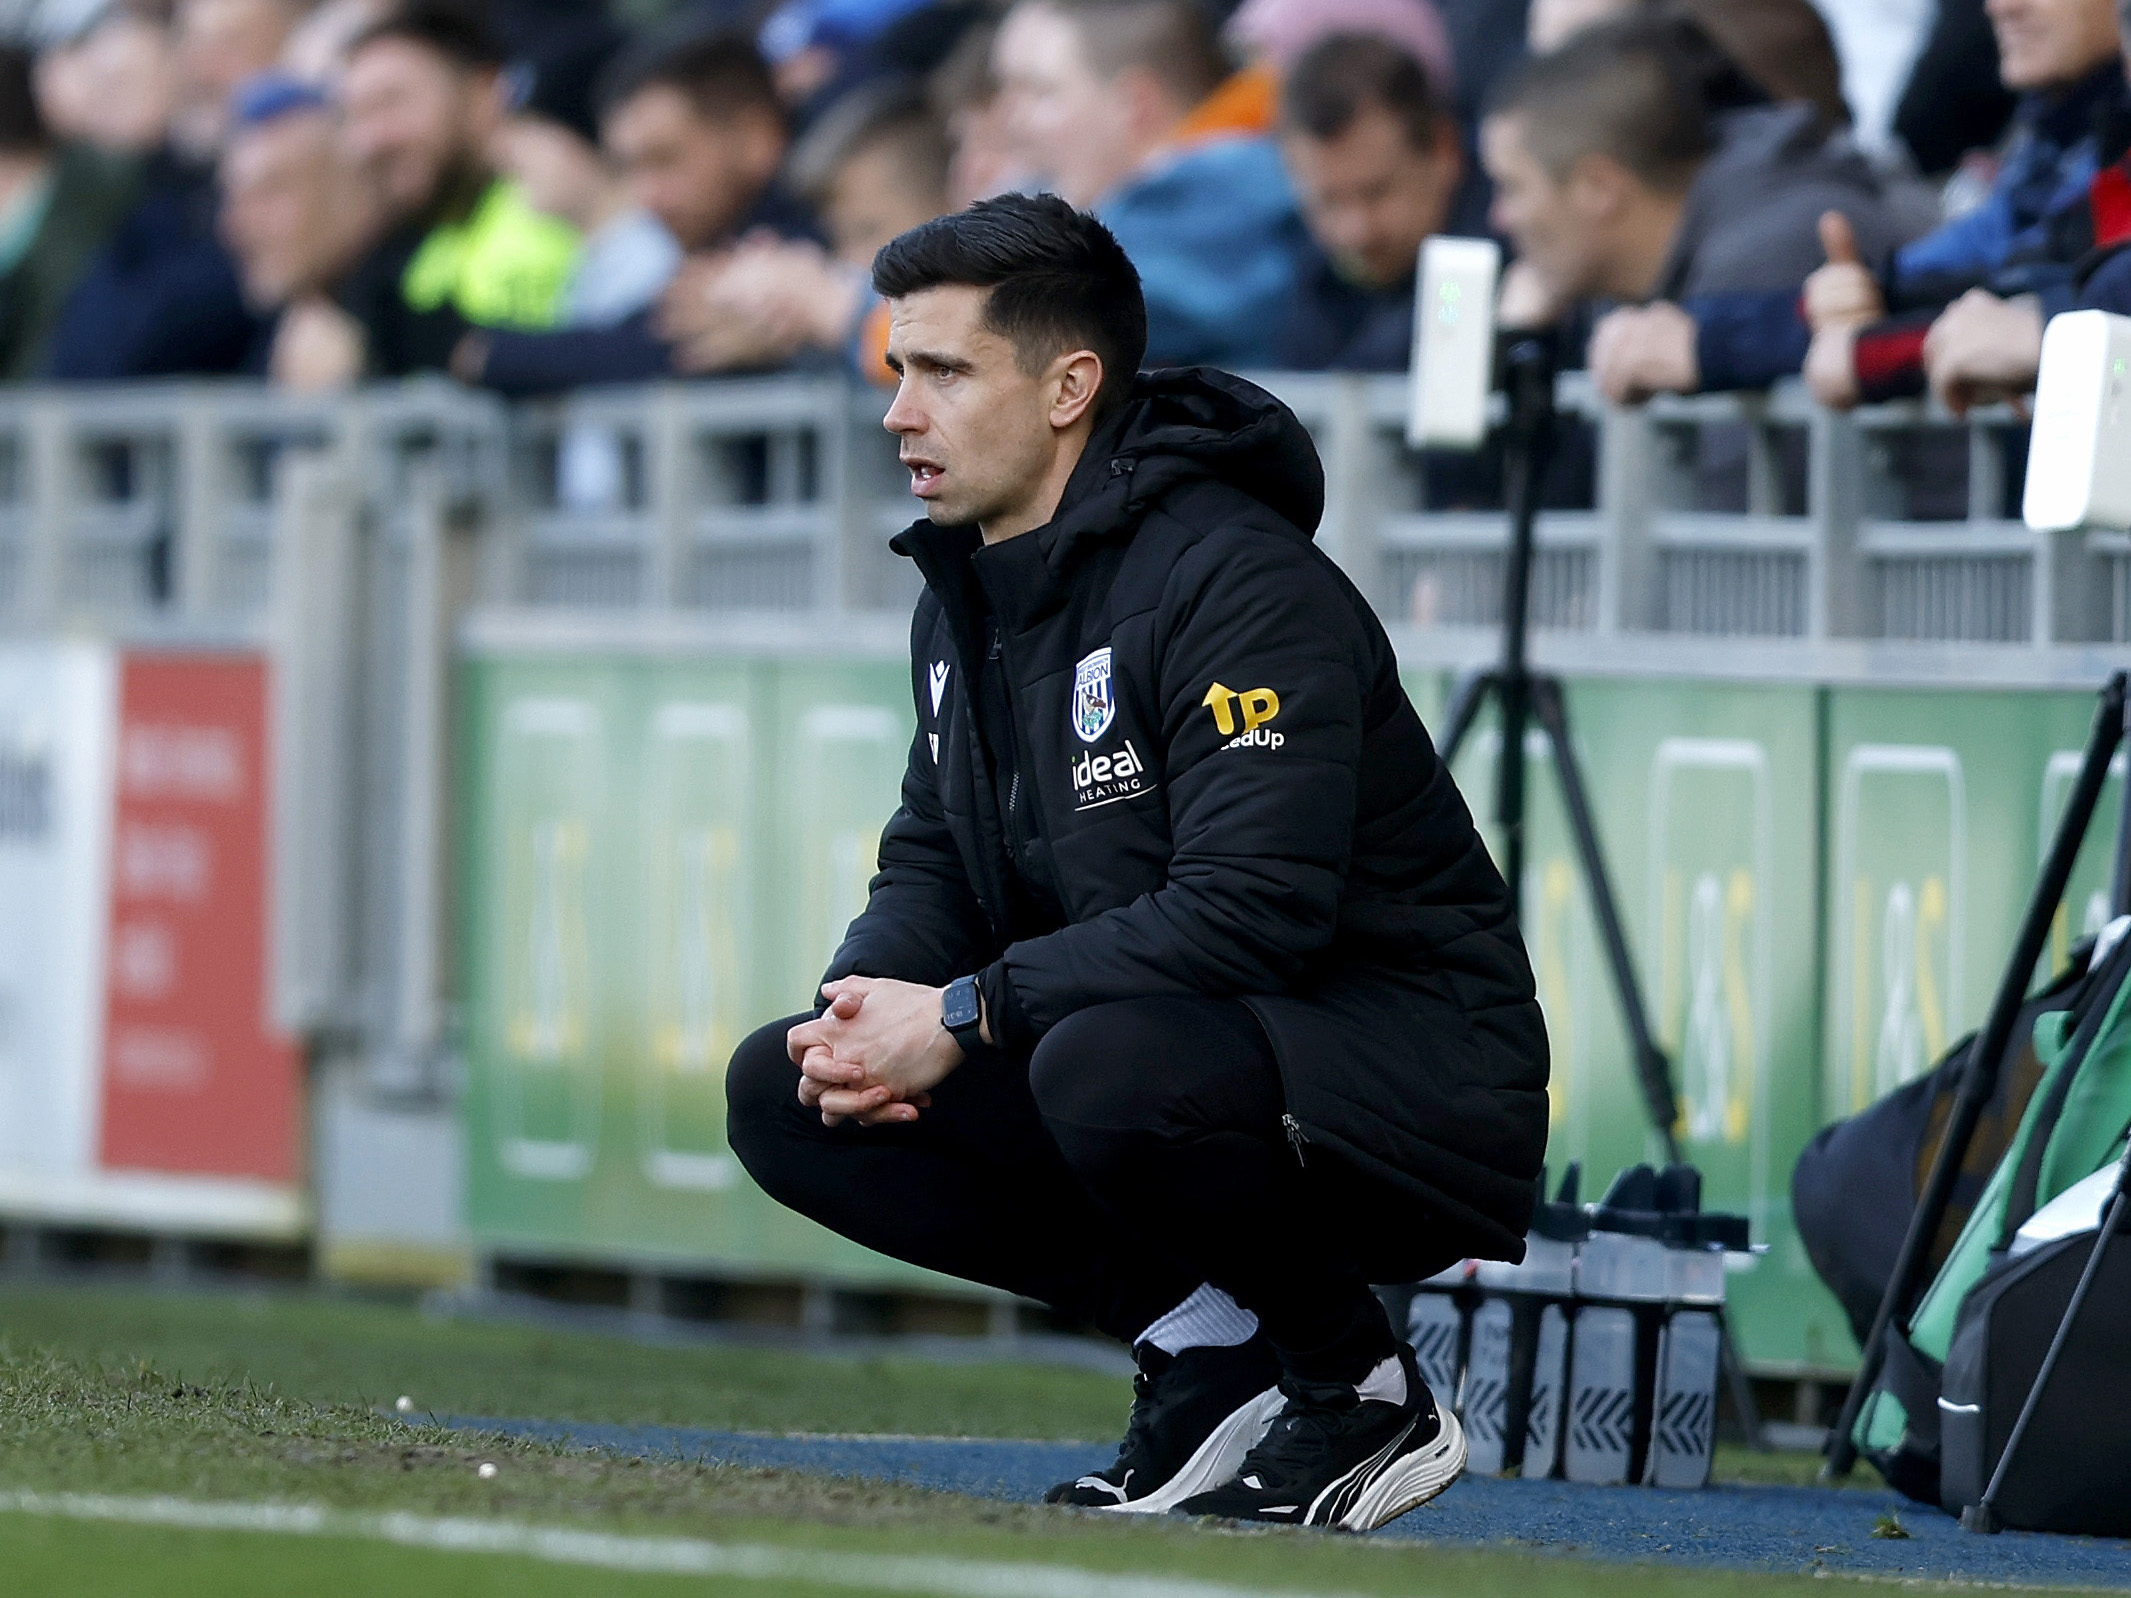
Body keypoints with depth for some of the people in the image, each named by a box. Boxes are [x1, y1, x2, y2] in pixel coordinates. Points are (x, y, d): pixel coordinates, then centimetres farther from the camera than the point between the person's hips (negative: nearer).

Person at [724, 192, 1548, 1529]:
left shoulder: (1238, 580, -20)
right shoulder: (968, 601, 10)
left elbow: (1252, 908, -28)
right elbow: (935, 861, 15)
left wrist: (967, 1016, -25)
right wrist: (872, 1002, -9)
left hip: (1418, 1091, -9)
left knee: (1107, 1069, -39)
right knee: (782, 1092, -2)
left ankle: (1365, 1396, -12)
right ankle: (1205, 1355, 1)